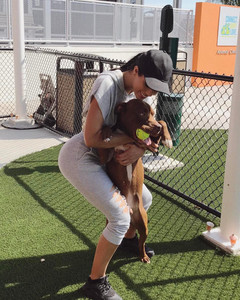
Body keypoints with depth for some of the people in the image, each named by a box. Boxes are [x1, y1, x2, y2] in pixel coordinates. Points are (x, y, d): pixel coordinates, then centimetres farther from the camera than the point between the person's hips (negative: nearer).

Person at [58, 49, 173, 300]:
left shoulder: (138, 91, -1)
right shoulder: (108, 83, -27)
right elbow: (91, 138, -31)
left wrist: (140, 149, -19)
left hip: (101, 158, 9)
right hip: (79, 158, -8)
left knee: (144, 199, 17)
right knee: (121, 216, -17)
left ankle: (128, 239, 48)